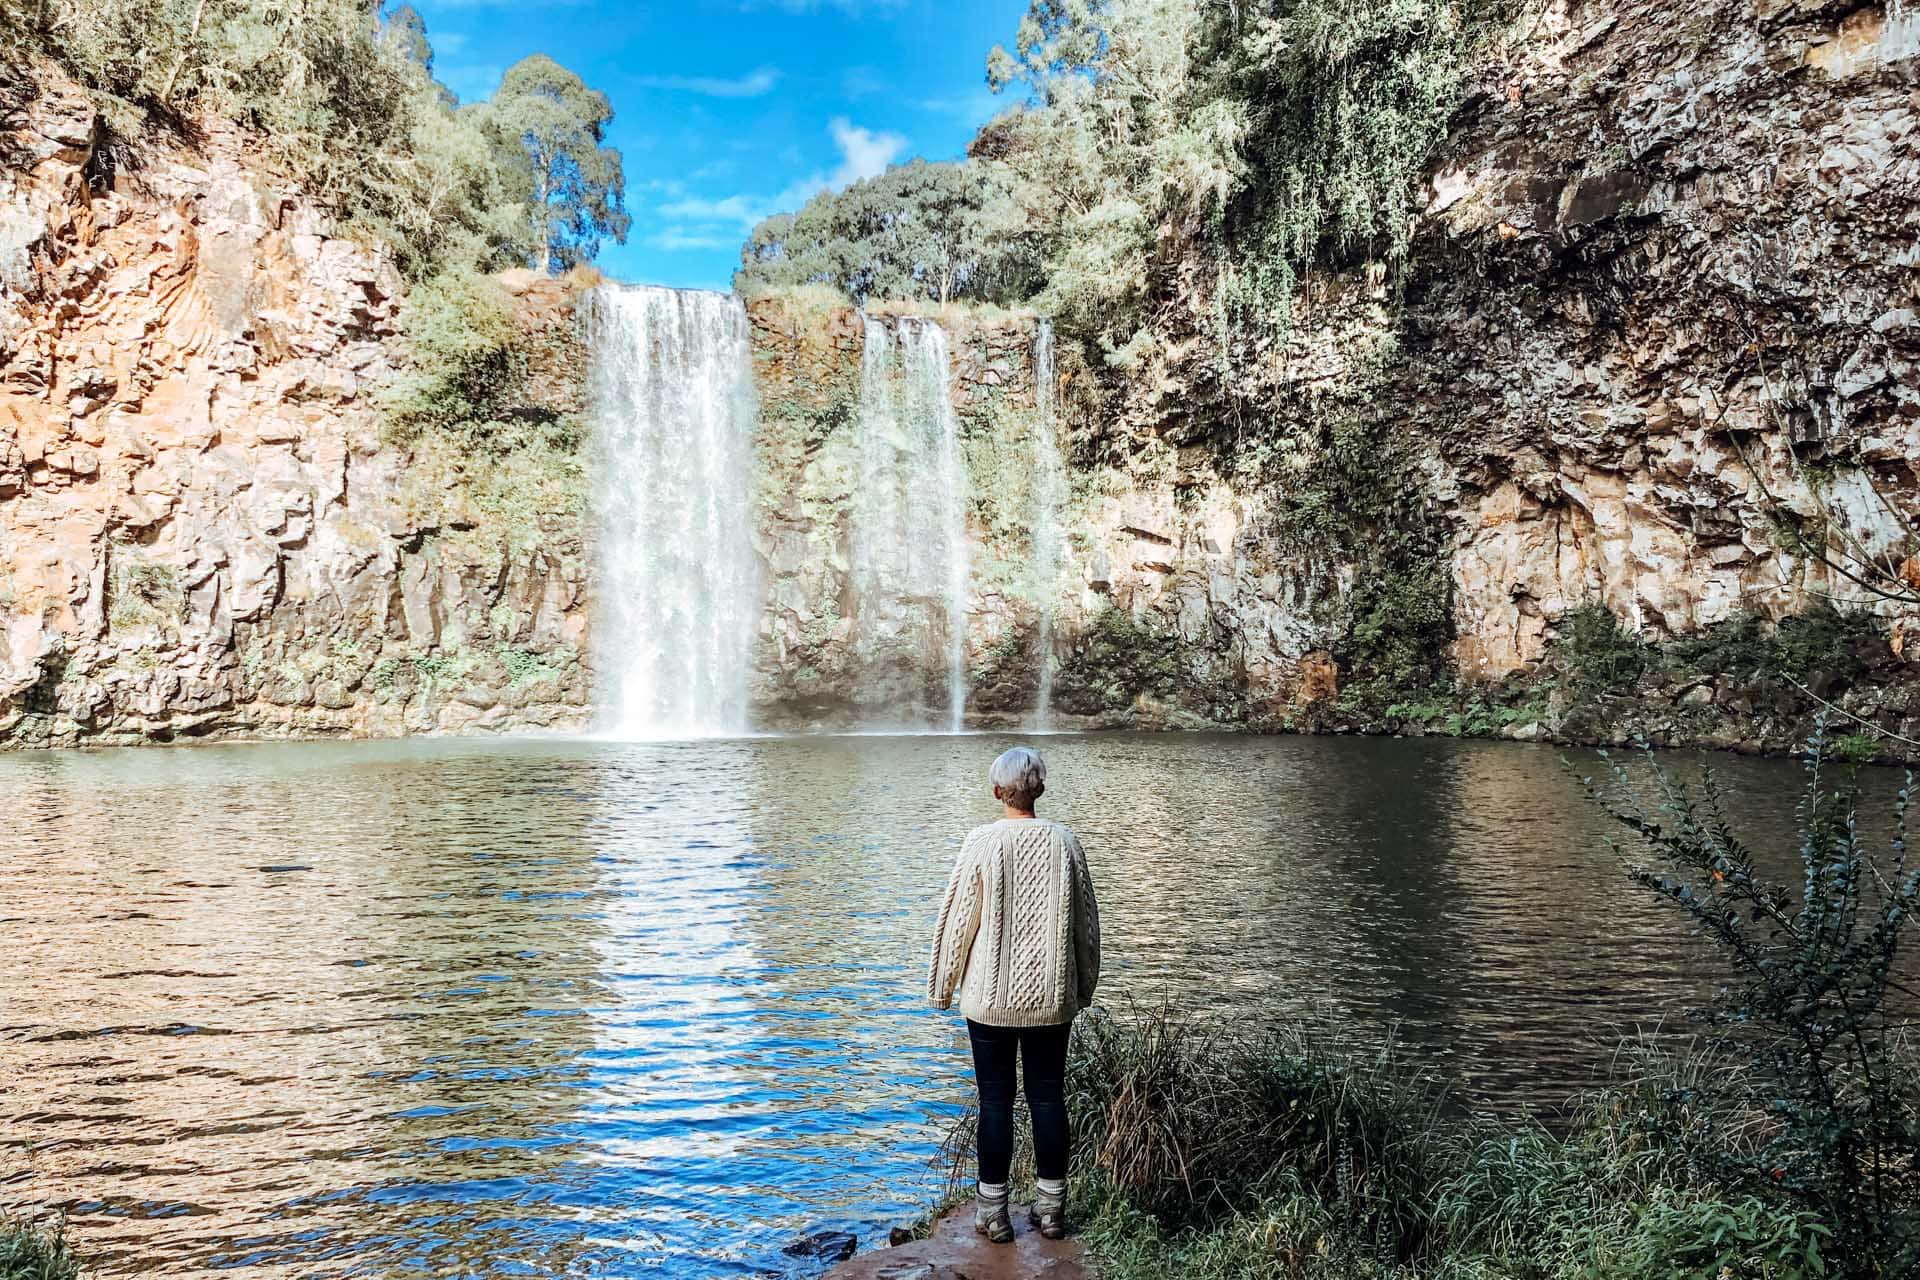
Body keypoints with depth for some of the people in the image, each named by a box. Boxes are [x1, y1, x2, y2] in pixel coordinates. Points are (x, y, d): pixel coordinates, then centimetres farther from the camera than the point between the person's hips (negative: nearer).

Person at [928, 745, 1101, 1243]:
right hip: (1052, 995, 3)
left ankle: (993, 1211, 14)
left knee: (995, 1099, 6)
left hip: (991, 996, -2)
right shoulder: (1063, 841, -2)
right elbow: (1086, 921, 5)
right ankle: (1051, 1208, 20)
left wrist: (942, 986, 6)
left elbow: (958, 920, -6)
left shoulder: (983, 842, -10)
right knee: (1048, 1096, 11)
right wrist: (1084, 985, 17)